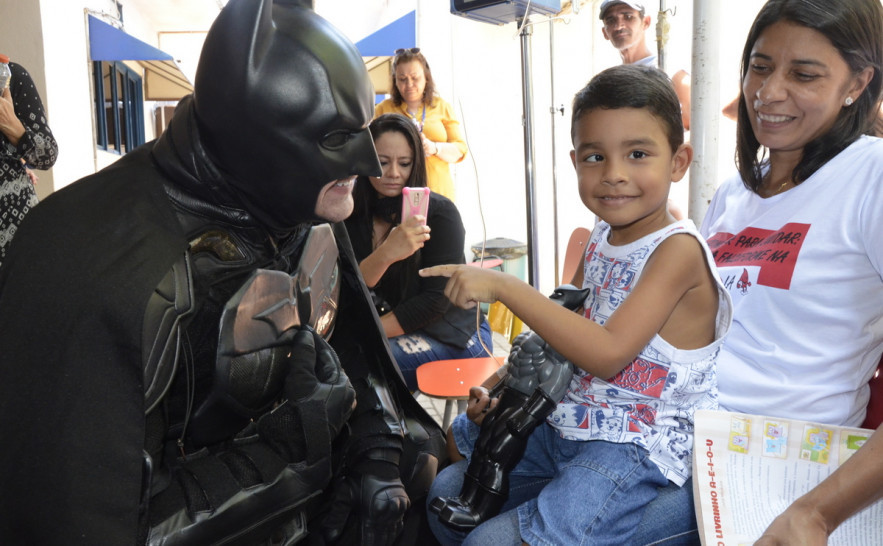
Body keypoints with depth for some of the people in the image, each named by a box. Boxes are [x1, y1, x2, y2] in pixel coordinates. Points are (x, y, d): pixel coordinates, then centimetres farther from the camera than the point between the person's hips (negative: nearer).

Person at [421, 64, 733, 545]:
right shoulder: (600, 238, 5)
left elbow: (607, 353, -28)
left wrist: (504, 286, -28)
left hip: (635, 446, -8)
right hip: (567, 424, 8)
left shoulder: (678, 249, -18)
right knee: (448, 495, 14)